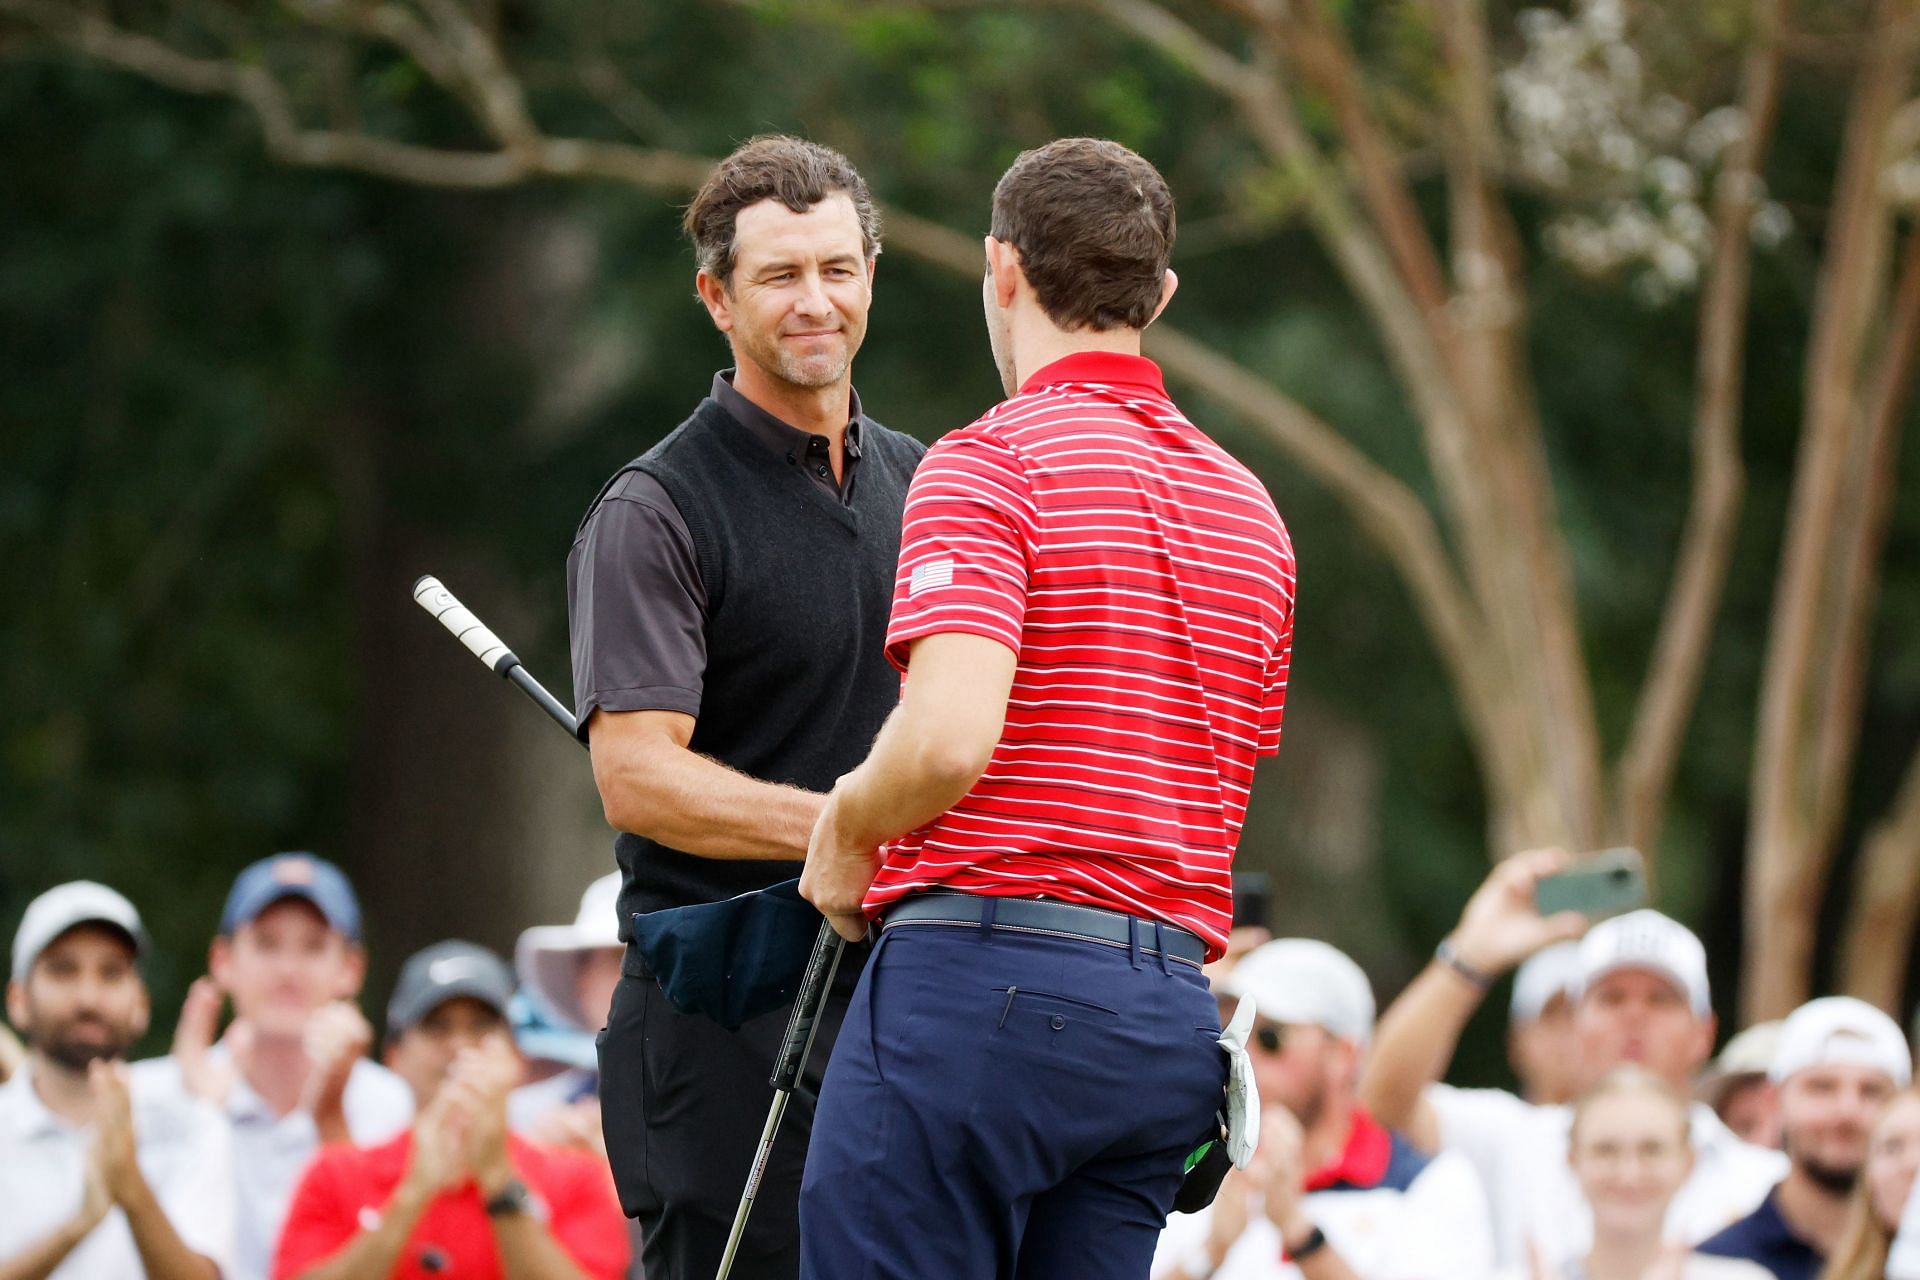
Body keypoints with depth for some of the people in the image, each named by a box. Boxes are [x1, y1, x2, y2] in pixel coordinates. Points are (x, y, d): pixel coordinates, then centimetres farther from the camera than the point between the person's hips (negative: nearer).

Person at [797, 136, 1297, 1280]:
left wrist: (845, 833, -1)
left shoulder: (991, 464, -7)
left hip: (988, 976, -7)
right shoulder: (1250, 506, 18)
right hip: (1174, 1007, 8)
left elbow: (949, 737, -19)